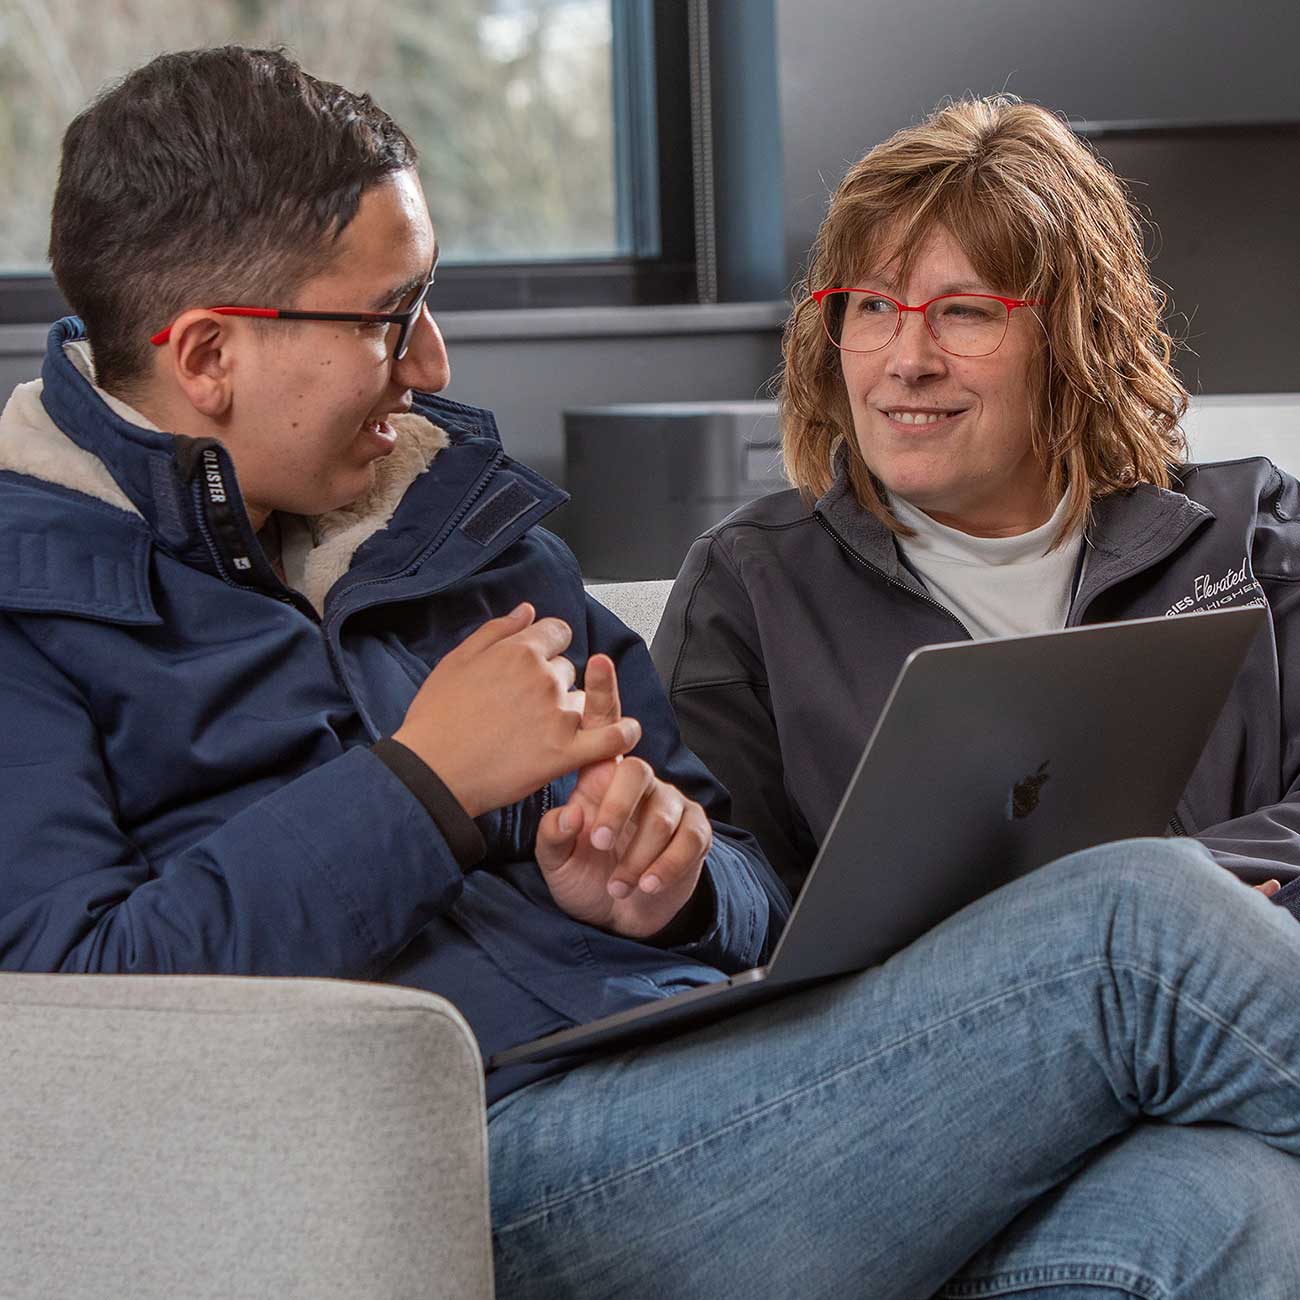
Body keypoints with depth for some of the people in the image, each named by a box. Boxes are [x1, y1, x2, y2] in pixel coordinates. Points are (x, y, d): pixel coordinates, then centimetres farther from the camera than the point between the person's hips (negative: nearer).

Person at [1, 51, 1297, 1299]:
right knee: (1132, 935, -19)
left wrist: (662, 882, -1)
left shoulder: (456, 520, 24)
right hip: (485, 1160, -7)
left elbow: (749, 902, 26)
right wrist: (422, 786, -11)